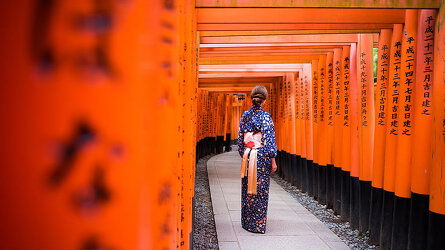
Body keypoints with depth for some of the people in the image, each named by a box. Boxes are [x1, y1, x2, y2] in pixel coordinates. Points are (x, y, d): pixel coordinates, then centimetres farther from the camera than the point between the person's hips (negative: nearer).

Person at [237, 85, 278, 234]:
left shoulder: (245, 115, 4)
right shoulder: (265, 116, -10)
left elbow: (240, 138, 8)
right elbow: (269, 139, -12)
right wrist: (273, 160, -7)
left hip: (247, 156, 5)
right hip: (262, 156, -4)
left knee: (248, 189, 13)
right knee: (260, 190, 4)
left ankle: (247, 222, 24)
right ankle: (258, 224, 11)